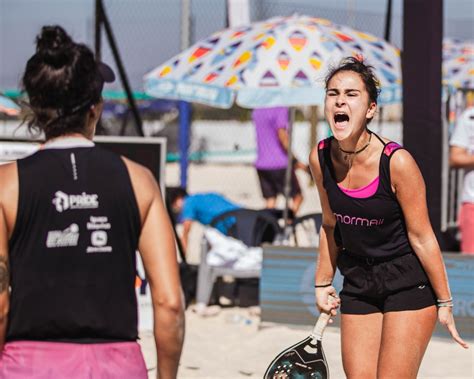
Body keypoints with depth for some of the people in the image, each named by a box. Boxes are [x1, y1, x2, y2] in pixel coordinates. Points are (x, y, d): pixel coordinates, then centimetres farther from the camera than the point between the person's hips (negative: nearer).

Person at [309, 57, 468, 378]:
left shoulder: (397, 162, -21)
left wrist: (444, 303, -7)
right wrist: (323, 284, 17)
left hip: (409, 283, -5)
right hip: (358, 285, 5)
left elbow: (421, 237, -14)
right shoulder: (320, 158, -6)